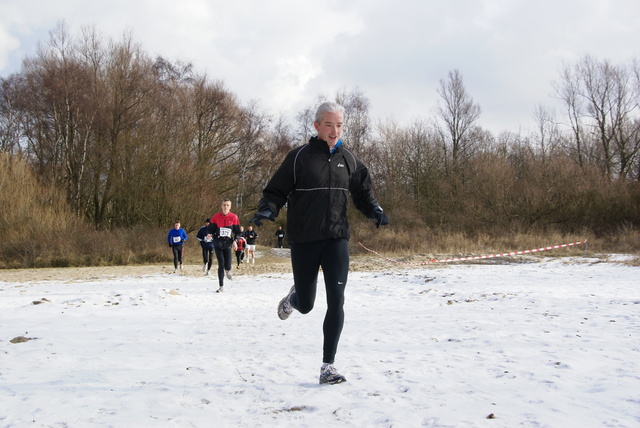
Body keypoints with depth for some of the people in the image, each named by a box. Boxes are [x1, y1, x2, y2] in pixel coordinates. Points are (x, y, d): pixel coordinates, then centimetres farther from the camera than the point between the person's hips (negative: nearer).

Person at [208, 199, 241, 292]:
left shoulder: (234, 217, 1)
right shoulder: (216, 217, 2)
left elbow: (237, 231, 6)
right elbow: (211, 228, 9)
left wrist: (235, 241, -7)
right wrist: (210, 235, -12)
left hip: (228, 243, 0)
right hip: (218, 243, 0)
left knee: (227, 266, -7)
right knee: (221, 265, -5)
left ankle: (228, 270, 34)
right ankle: (221, 286, 2)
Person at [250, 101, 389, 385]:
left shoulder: (348, 160, 6)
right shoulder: (299, 157, -5)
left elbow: (363, 193, 17)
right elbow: (276, 191, -2)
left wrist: (375, 211, -2)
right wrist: (266, 211, -22)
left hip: (336, 239, 2)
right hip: (303, 241, -2)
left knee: (336, 300, -12)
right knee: (305, 306, 8)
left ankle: (328, 367, -4)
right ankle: (293, 297, 48)